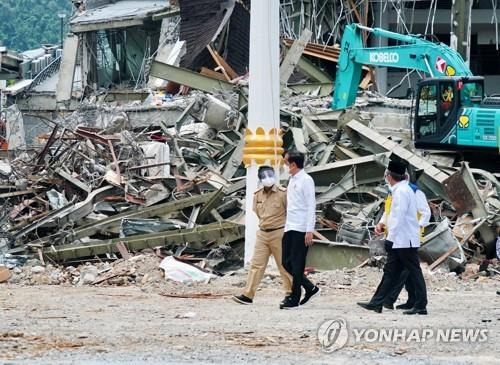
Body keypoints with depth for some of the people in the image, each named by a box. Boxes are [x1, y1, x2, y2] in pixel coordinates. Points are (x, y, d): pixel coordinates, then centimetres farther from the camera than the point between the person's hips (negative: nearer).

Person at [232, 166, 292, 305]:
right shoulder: (257, 195, 6)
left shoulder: (282, 193, -10)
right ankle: (248, 295, -3)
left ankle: (291, 293, 15)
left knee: (284, 265, 4)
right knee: (256, 264, 0)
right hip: (262, 234, 5)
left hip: (278, 234, -5)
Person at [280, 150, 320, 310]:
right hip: (289, 228, 9)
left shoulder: (306, 180, -10)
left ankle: (294, 299, 1)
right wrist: (286, 226, 16)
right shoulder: (292, 180, 15)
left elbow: (311, 206, -14)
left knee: (297, 264, -4)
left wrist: (309, 231, -18)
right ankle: (310, 288, 19)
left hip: (301, 229, -9)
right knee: (287, 262, 8)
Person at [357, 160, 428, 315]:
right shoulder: (402, 190, 16)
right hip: (400, 241, 10)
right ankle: (376, 303, 12)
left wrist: (390, 238, -19)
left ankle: (421, 306, -3)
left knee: (414, 272, -6)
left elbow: (399, 216, -21)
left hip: (404, 240, -10)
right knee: (391, 271, 10)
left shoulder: (401, 191, -15)